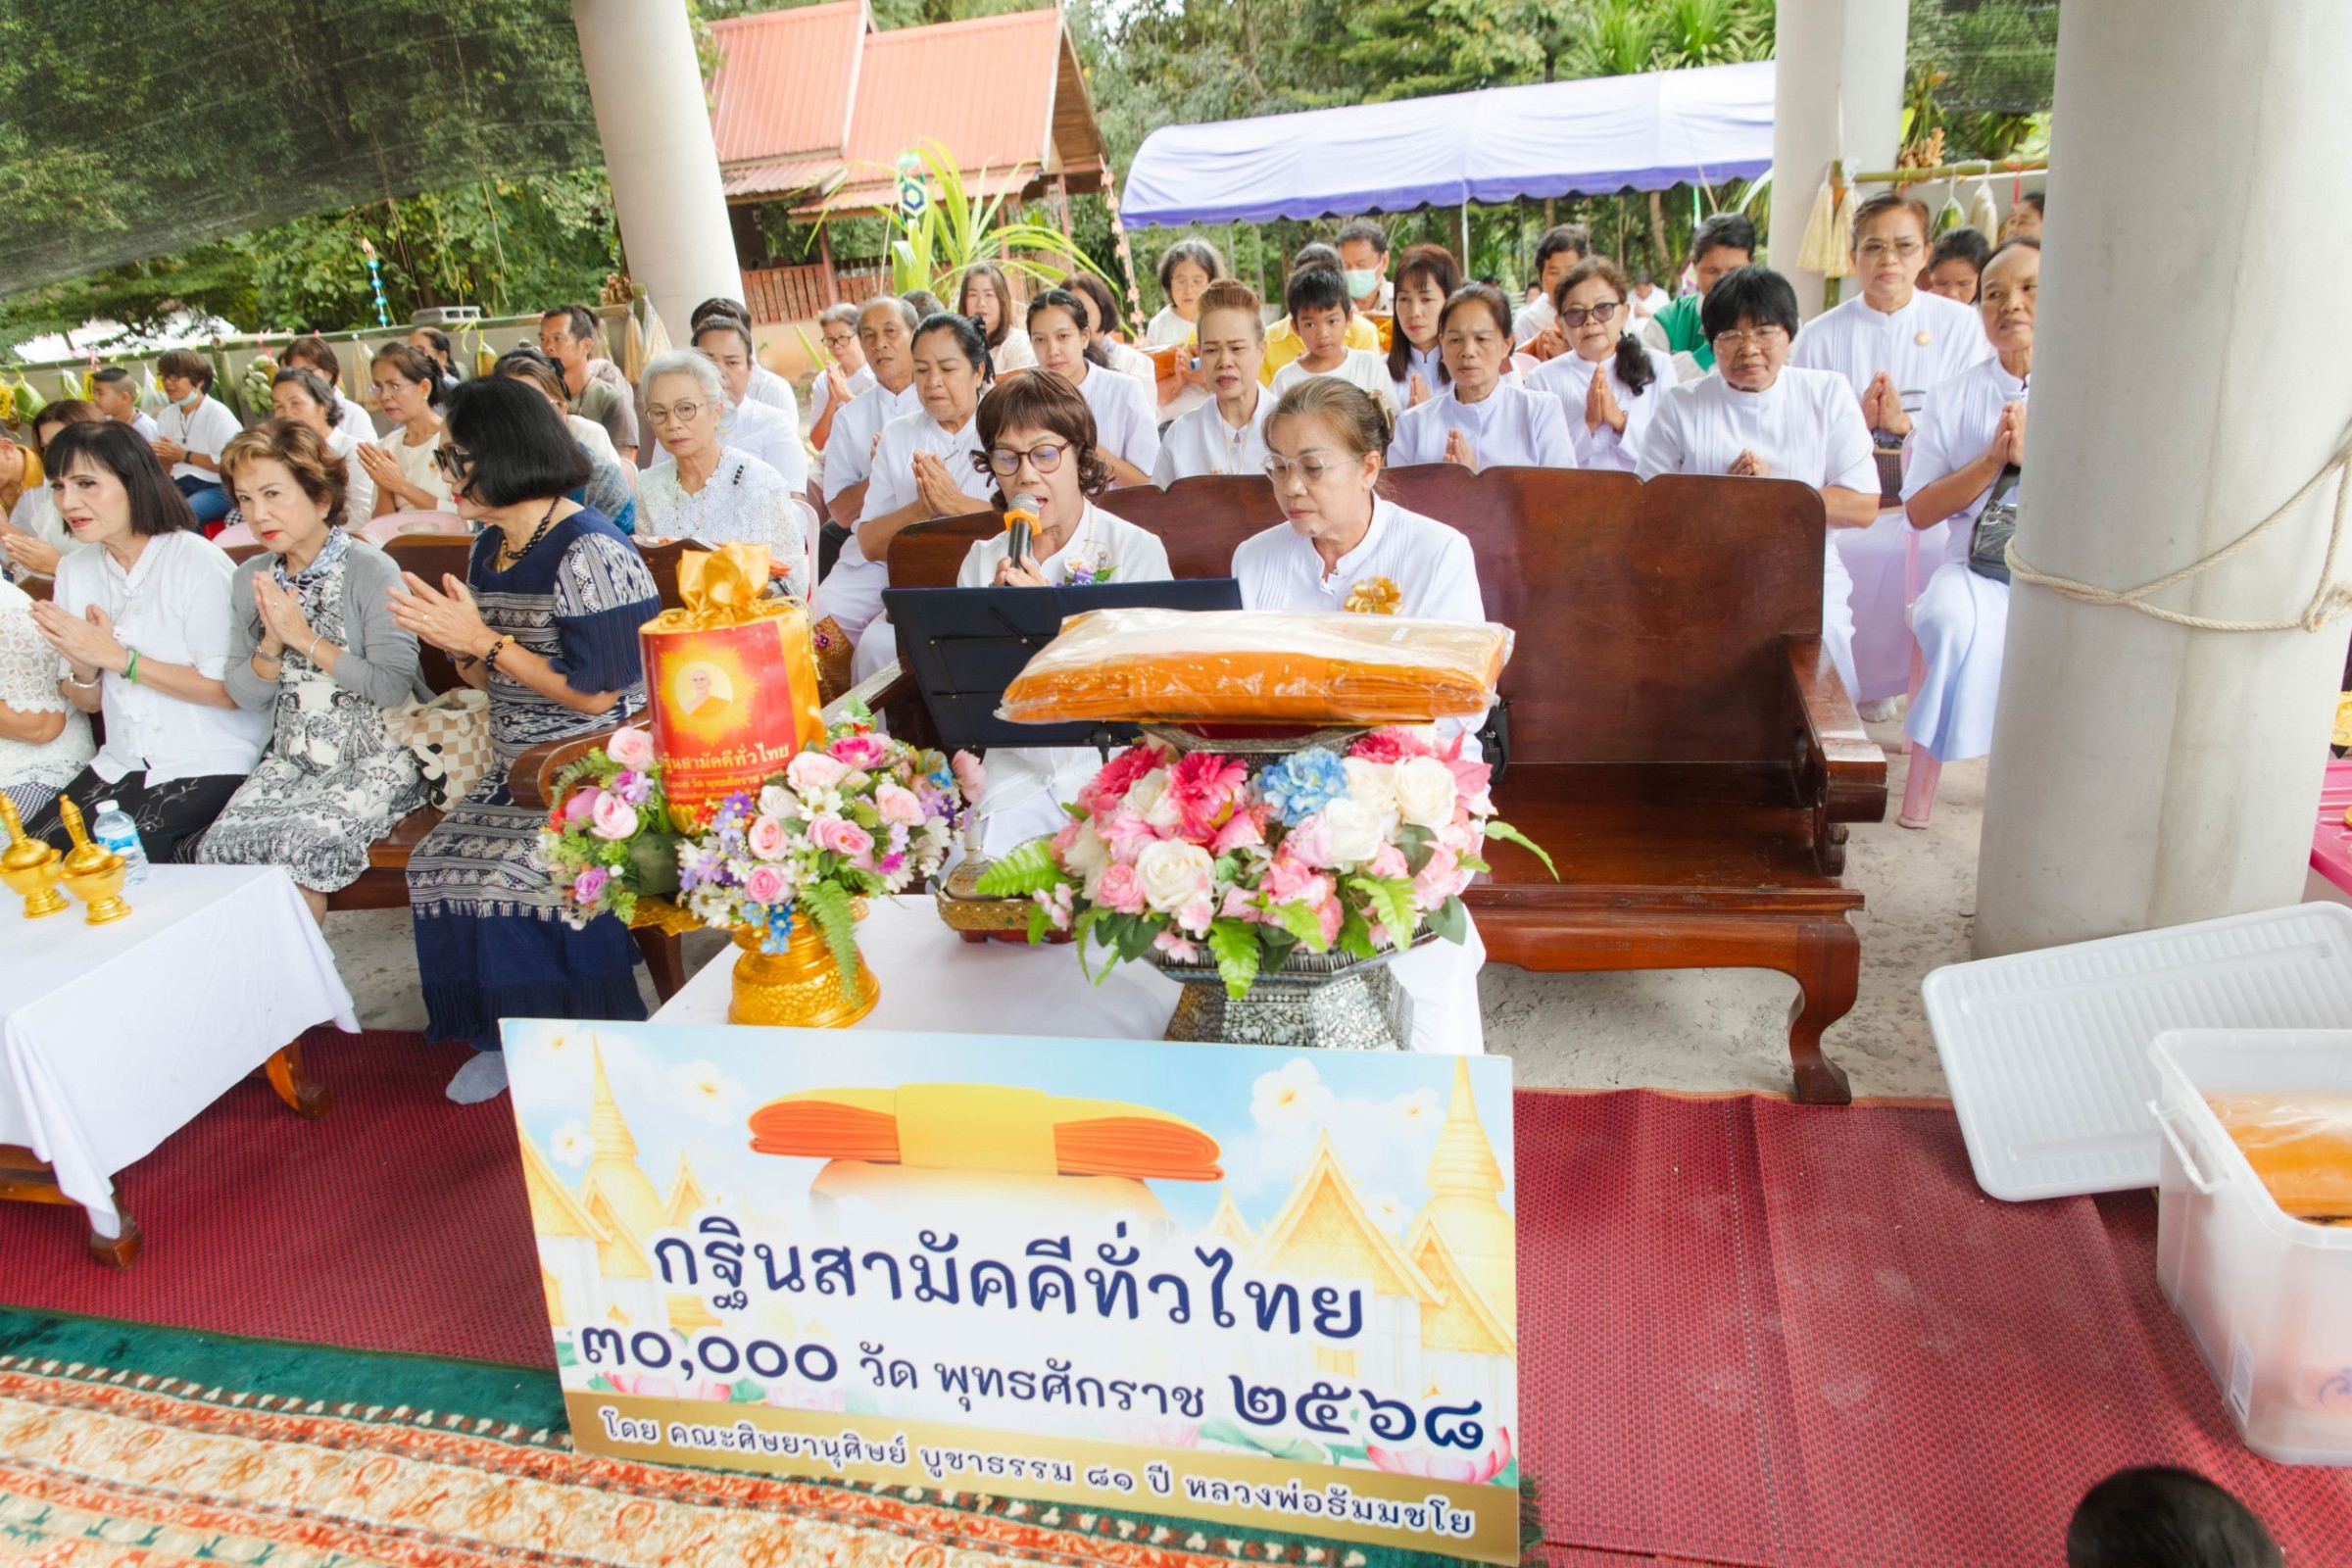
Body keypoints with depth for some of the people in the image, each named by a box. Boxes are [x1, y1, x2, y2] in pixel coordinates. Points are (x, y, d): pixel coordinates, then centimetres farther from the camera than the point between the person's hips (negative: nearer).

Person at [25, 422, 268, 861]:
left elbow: (229, 691, -17)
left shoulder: (197, 561, -13)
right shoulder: (74, 570, 9)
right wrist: (83, 668, -10)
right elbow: (88, 703, 13)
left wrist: (115, 656, -16)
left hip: (209, 769, -6)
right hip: (122, 767, 7)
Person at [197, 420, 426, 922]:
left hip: (373, 757, -5)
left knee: (299, 842, -28)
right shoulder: (250, 580, 9)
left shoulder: (371, 571, -10)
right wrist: (272, 644, -10)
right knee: (220, 844, -20)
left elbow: (393, 687, -18)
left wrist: (306, 638, -15)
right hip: (290, 757, 5)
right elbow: (245, 696, 8)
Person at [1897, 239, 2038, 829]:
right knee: (1951, 616, -33)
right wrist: (1991, 460, -9)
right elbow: (1919, 510, 4)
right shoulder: (1951, 398, 9)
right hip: (1974, 565, 0)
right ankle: (1926, 765, -23)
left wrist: (2035, 455, -14)